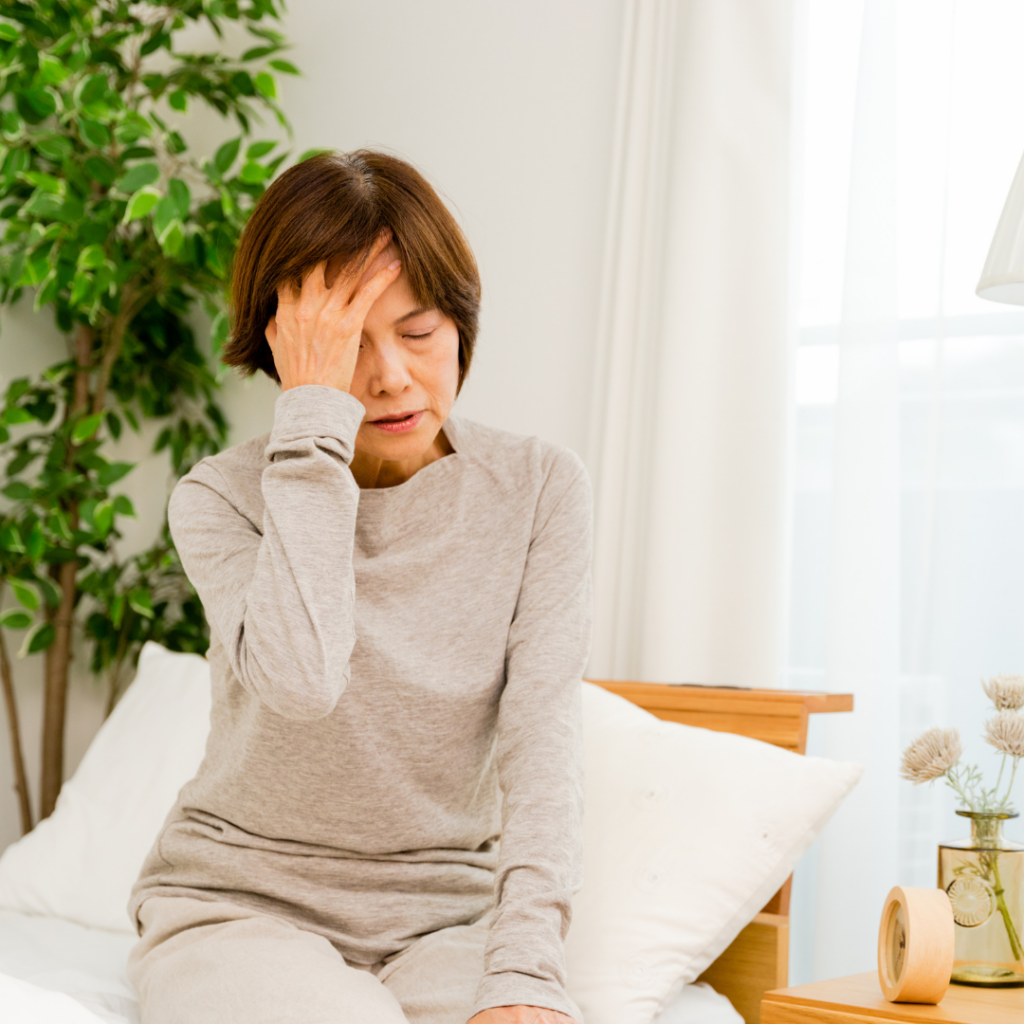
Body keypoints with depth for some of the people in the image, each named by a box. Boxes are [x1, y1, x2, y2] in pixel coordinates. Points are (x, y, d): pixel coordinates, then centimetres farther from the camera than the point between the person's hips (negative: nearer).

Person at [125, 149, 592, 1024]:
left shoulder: (541, 489, -3)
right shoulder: (222, 496, -7)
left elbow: (543, 738, -13)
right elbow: (301, 679, -28)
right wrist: (316, 418, -23)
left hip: (445, 914, 2)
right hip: (242, 902, -1)